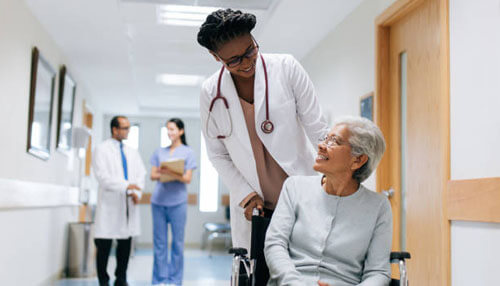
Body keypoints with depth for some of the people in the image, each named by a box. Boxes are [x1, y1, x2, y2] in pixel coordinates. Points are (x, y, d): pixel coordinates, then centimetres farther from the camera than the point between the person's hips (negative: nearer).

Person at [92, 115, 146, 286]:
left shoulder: (133, 152, 18)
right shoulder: (102, 150, 1)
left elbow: (141, 174, 11)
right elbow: (102, 176, -10)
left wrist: (136, 193, -7)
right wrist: (125, 186, -19)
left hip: (129, 204, 5)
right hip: (109, 204, -5)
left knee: (126, 243, 7)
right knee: (104, 245, -1)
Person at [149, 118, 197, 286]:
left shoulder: (188, 152, 5)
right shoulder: (159, 152, 14)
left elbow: (187, 178, -3)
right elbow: (153, 175, 10)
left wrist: (170, 173, -19)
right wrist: (161, 174, -12)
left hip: (177, 202, -3)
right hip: (158, 201, 3)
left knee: (177, 242, 1)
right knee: (159, 241, 5)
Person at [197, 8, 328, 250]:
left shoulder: (286, 68, -4)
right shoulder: (211, 93, 0)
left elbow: (316, 128, -2)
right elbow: (217, 154, 8)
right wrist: (244, 194, -3)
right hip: (252, 207, 1)